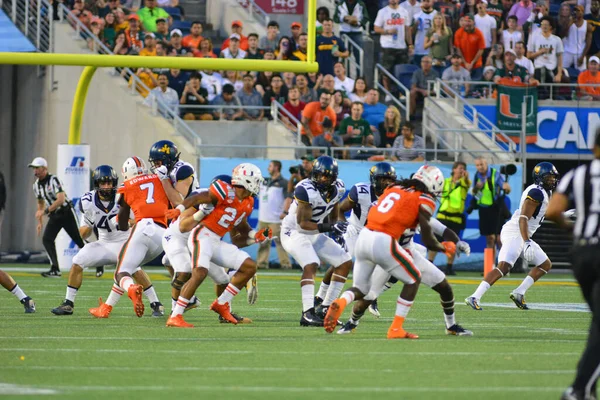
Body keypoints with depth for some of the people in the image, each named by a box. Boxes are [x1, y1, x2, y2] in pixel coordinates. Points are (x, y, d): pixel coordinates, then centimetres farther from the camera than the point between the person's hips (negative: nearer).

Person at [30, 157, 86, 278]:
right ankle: (55, 269, -14)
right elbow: (41, 203, 19)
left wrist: (45, 211, -32)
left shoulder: (54, 180, -21)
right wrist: (40, 222, 17)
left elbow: (61, 199, -31)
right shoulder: (37, 185, 4)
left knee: (80, 240, -1)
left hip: (66, 213, -7)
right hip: (54, 216, 7)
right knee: (47, 239, -13)